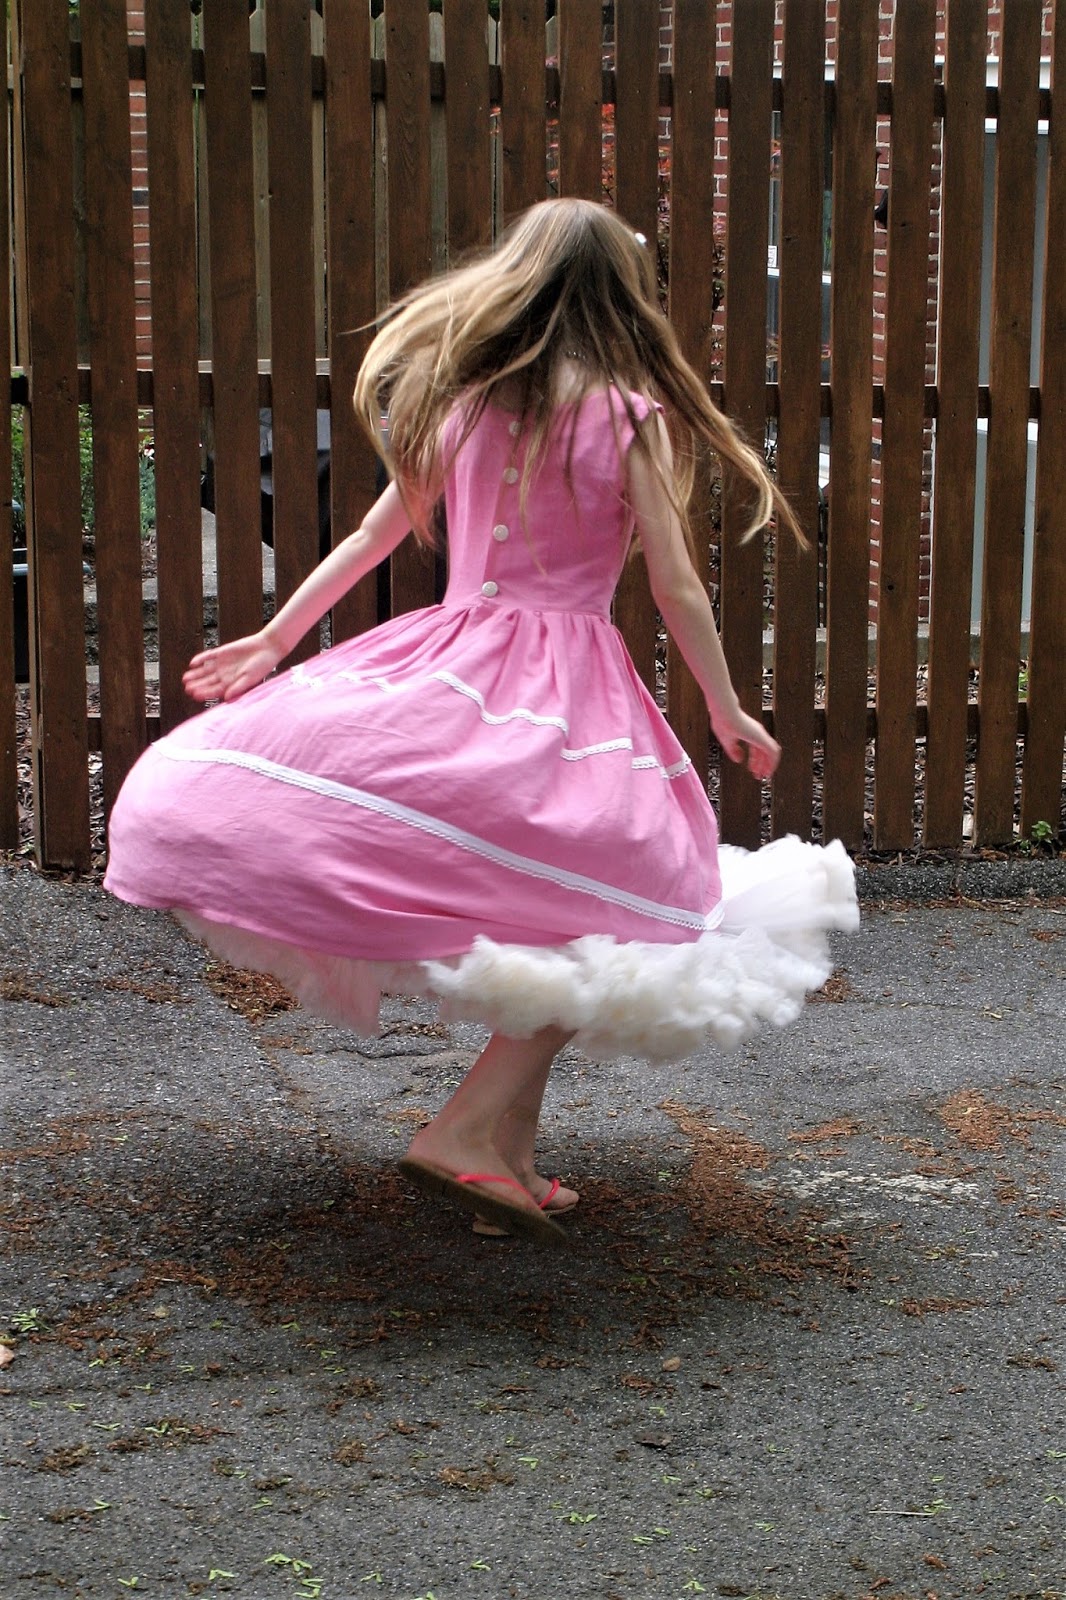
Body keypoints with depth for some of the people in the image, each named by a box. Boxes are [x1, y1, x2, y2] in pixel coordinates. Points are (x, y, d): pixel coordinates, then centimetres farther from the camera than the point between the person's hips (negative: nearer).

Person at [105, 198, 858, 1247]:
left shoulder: (457, 402, 7)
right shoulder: (631, 418, -2)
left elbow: (373, 535, 12)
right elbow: (676, 590, -1)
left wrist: (274, 639, 23)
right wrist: (727, 711, 12)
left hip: (449, 662, 3)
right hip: (570, 683, -3)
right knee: (596, 921, 3)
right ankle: (475, 1131, -7)